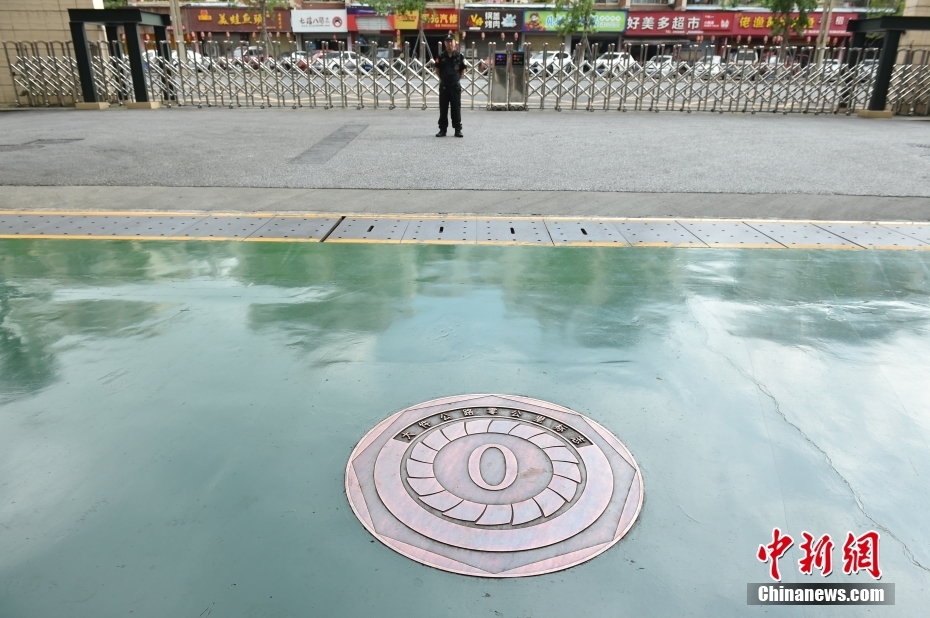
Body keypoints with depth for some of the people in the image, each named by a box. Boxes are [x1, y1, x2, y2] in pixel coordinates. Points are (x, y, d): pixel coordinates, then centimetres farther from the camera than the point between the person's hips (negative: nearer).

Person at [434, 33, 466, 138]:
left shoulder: (459, 56, 0)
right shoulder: (441, 56, 1)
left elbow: (463, 70, 8)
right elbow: (437, 70, 10)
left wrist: (457, 78, 0)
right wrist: (442, 79, 3)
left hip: (455, 86, -1)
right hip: (444, 86, 1)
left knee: (456, 108, 3)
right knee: (443, 109, 5)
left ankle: (458, 129, 10)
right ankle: (442, 129, 12)